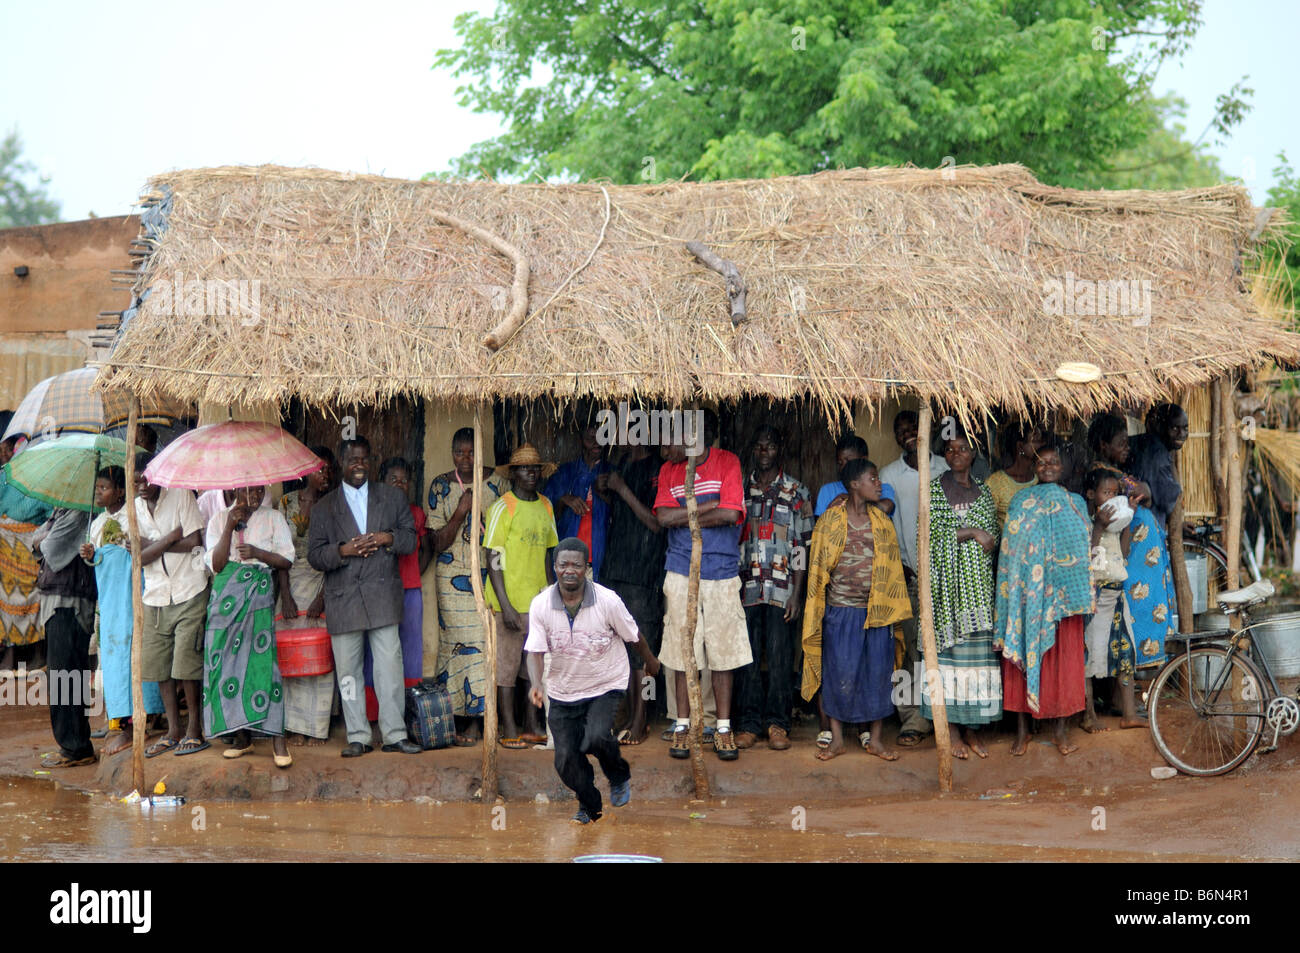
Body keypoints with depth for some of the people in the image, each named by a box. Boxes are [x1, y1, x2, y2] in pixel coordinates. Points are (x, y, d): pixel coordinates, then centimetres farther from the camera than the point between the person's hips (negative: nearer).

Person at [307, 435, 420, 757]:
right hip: (343, 599, 1)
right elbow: (314, 555, 4)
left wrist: (389, 538, -8)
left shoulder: (392, 498, 12)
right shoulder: (324, 507, 10)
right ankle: (358, 737, 13)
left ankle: (394, 734, 4)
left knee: (390, 667, -3)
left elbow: (411, 539, 13)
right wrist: (342, 551, -14)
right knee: (348, 670, 4)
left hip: (383, 597, 0)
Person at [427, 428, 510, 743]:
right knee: (457, 640, -2)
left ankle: (477, 718, 2)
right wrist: (461, 511, -15)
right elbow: (439, 543, -1)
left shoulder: (497, 483, 4)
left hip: (489, 574, 0)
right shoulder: (440, 487, 3)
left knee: (486, 640, -5)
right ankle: (459, 715, 7)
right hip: (453, 575, 0)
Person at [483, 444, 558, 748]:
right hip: (511, 601, -6)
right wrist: (506, 606, -15)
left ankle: (532, 727, 19)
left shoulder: (546, 507, 11)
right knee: (508, 666, 0)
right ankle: (509, 731, 7)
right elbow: (493, 560, -10)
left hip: (539, 601, 6)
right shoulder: (503, 508, -8)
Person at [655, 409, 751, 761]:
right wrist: (708, 507, -12)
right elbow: (664, 517, -7)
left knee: (722, 651, 2)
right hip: (681, 573, 2)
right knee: (682, 650, 4)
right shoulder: (668, 469, 6)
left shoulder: (728, 462, -2)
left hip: (722, 572, -2)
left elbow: (730, 514, -14)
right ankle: (682, 725, 15)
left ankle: (723, 729, 12)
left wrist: (683, 518, -7)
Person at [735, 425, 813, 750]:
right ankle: (750, 722, 11)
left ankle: (778, 723, 8)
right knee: (747, 656, 2)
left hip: (781, 589, -2)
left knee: (780, 657, -1)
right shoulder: (739, 488, 11)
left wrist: (797, 593, -4)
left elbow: (803, 545, 2)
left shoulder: (797, 492, 6)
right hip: (745, 587, 2)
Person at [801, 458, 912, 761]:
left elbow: (892, 568, 9)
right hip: (840, 611, -3)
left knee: (878, 671, 5)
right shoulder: (831, 520, -1)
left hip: (877, 611, 3)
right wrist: (819, 612, 0)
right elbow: (818, 567, 2)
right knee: (839, 673, 1)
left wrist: (892, 612, 5)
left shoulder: (882, 522, 7)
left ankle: (875, 739, 17)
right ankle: (836, 739, 14)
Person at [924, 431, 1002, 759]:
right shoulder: (934, 489, 1)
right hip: (948, 581, -4)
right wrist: (971, 532, -14)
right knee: (949, 647, -5)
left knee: (978, 649, 2)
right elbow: (929, 531, -9)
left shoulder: (983, 492, 14)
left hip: (977, 582, 4)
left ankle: (972, 727, 9)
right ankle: (951, 727, 2)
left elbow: (994, 535, 16)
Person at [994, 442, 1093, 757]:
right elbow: (1010, 549, 4)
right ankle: (1022, 729, 9)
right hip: (1027, 594, 0)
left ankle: (1061, 729, 12)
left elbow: (1083, 549, 7)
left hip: (1061, 593, 1)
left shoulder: (1076, 502, 10)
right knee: (1023, 655, 0)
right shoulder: (1020, 500, 8)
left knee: (1063, 658, 2)